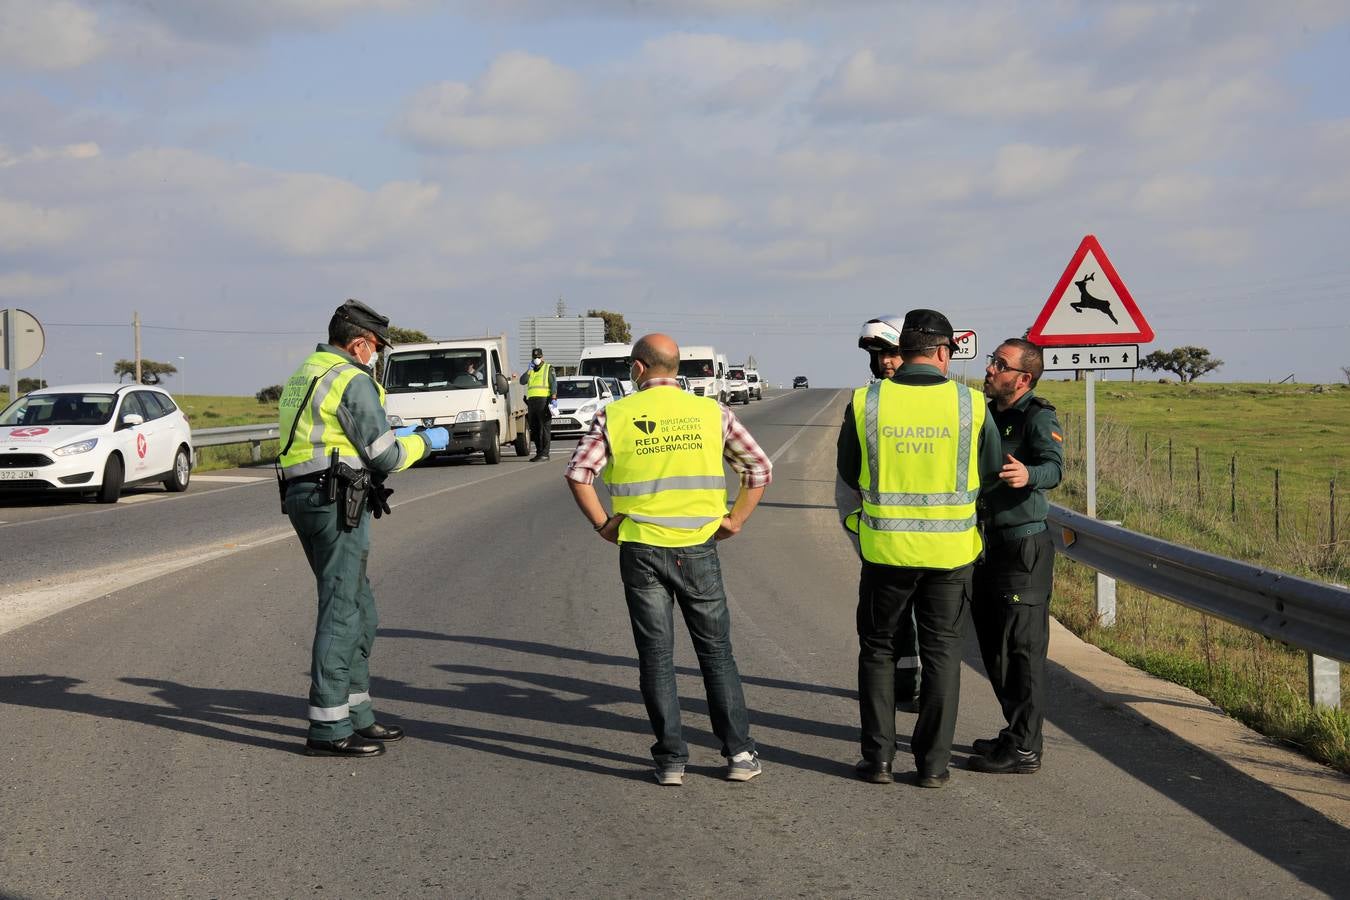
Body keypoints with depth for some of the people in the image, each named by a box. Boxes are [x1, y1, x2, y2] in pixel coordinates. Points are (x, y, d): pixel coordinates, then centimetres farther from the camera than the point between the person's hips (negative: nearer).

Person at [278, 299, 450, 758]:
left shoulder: (305, 374, 18)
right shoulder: (352, 380, -11)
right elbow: (385, 457, -11)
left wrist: (387, 435, 28)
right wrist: (426, 441, 6)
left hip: (303, 496, 10)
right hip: (336, 501, -10)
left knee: (360, 609, 16)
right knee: (341, 611, -7)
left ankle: (357, 715, 21)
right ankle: (328, 729, -6)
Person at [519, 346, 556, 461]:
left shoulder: (548, 369, 8)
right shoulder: (530, 371, 23)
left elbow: (554, 384, -2)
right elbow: (522, 381, 9)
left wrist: (553, 399, -13)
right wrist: (529, 369, 1)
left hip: (544, 400, -6)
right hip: (532, 400, 6)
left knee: (544, 428, -9)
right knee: (534, 429, 6)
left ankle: (544, 453, -12)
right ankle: (539, 452, 12)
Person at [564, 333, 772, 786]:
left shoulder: (615, 416, 0)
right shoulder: (710, 412, 4)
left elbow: (578, 473, -9)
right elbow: (760, 467, 3)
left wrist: (602, 524, 0)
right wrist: (734, 520, 7)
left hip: (641, 549, -1)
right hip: (699, 548, 1)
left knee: (656, 656, 7)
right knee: (716, 652, 11)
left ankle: (671, 759, 7)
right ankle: (739, 752, 9)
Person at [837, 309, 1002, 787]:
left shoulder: (864, 403, -6)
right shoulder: (971, 405, -6)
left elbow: (848, 473, 6)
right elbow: (992, 473, 6)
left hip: (886, 548, 0)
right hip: (950, 550, 0)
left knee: (877, 648, 15)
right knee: (941, 653, 11)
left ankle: (878, 757, 14)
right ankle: (933, 762, 12)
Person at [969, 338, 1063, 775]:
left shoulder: (1039, 417, -11)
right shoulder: (989, 414, 15)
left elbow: (1054, 465, -29)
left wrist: (1028, 475, -48)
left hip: (1025, 546, -9)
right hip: (989, 545, 9)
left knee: (1021, 648, -7)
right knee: (994, 644, 15)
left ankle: (1024, 749, -3)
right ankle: (1016, 733, 27)